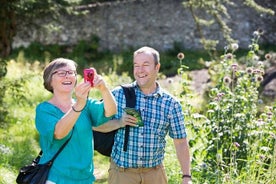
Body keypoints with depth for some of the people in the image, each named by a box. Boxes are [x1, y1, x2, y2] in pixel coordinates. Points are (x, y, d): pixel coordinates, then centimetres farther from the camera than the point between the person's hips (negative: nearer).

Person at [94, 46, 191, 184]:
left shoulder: (171, 103, -2)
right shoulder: (118, 94, -3)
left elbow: (180, 142, 2)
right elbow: (95, 124, 0)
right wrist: (119, 123, -17)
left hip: (154, 173, 1)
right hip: (121, 171, 0)